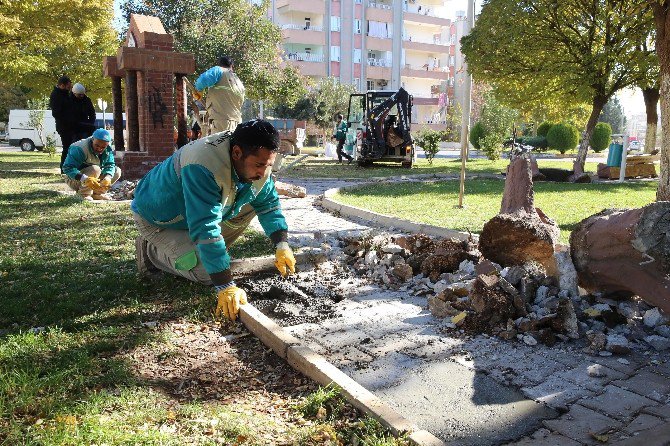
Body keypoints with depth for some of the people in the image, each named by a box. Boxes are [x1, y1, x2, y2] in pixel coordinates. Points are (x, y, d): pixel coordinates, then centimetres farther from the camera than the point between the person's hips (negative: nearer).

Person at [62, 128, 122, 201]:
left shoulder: (107, 150, -8)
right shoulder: (79, 149, -29)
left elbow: (110, 165, -12)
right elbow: (67, 168, -35)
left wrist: (107, 178, -35)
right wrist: (85, 179, -49)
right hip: (75, 180, -7)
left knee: (117, 171, -4)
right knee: (95, 169, -34)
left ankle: (96, 193, 1)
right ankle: (85, 195, -19)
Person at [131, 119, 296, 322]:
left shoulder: (257, 160, -16)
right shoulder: (203, 168, -41)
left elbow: (269, 203, -2)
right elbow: (205, 229, -44)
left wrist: (282, 245, -16)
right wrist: (225, 286, -45)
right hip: (157, 219, -7)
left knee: (251, 204, -8)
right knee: (206, 273, -23)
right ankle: (150, 250, 2)